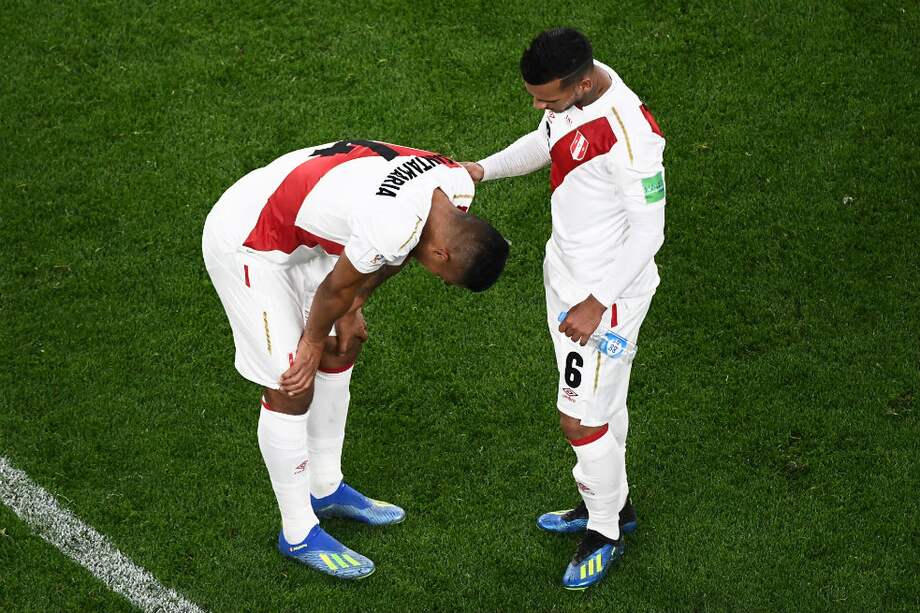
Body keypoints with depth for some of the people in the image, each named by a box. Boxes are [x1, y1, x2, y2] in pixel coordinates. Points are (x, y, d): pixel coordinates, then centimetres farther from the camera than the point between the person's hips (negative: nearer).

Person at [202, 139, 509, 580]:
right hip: (245, 242, -10)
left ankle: (326, 490, 36)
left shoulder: (456, 183, -10)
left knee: (342, 348, 18)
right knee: (291, 388, -5)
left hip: (298, 233, 10)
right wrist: (313, 340, -1)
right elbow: (338, 285, -18)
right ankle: (298, 534, 11)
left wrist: (352, 309, 6)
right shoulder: (394, 224, -36)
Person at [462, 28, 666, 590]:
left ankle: (607, 532, 24)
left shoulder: (629, 136, -32)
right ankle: (611, 503, 41)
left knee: (581, 419, 1)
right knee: (599, 402, 22)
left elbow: (649, 232, -24)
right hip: (567, 270, 8)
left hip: (609, 290, -8)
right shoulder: (572, 89, -5)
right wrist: (483, 170, 4)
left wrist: (598, 303, -22)